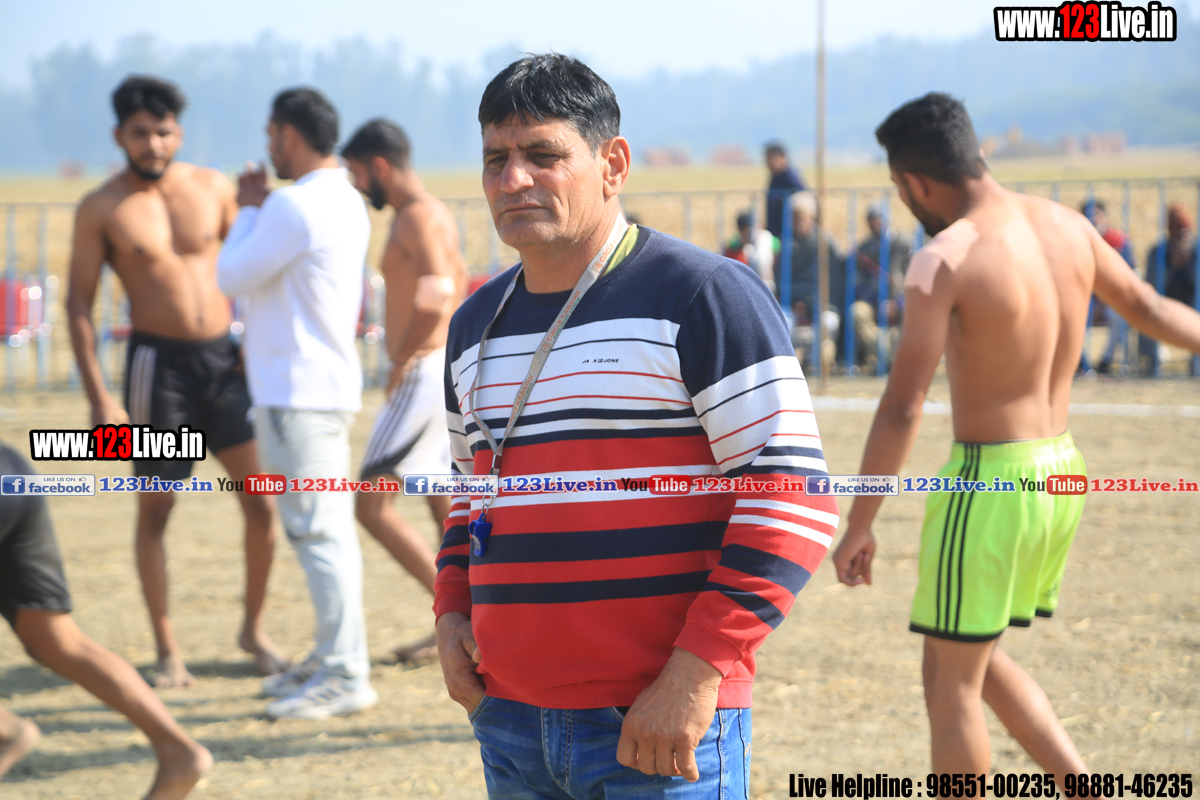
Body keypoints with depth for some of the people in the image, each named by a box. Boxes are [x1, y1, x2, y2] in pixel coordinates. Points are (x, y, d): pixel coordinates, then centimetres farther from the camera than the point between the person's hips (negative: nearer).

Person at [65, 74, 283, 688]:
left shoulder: (213, 189, 4)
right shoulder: (101, 210, -4)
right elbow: (79, 305, -3)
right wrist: (98, 399, -10)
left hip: (225, 359, 3)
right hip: (159, 361, -3)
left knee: (262, 500, -1)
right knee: (155, 506, 2)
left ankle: (254, 628, 17)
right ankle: (167, 649, 12)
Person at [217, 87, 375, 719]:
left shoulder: (294, 205, -18)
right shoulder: (345, 202, 15)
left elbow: (232, 277, -12)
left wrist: (249, 209, 1)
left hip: (298, 393, -10)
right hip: (325, 382, 10)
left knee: (318, 531, -8)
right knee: (323, 530, 16)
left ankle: (345, 677, -7)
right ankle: (332, 657, 23)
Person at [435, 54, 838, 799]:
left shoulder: (703, 296, -6)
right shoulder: (477, 323, 15)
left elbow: (793, 496, -12)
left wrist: (697, 671, -17)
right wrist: (452, 613, 10)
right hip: (511, 725, 6)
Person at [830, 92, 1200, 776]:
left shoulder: (947, 258, -18)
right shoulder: (1066, 226, 3)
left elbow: (903, 407, -19)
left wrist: (859, 525, -13)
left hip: (990, 481, -8)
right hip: (1063, 470, 8)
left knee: (951, 679, 6)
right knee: (978, 657, 23)